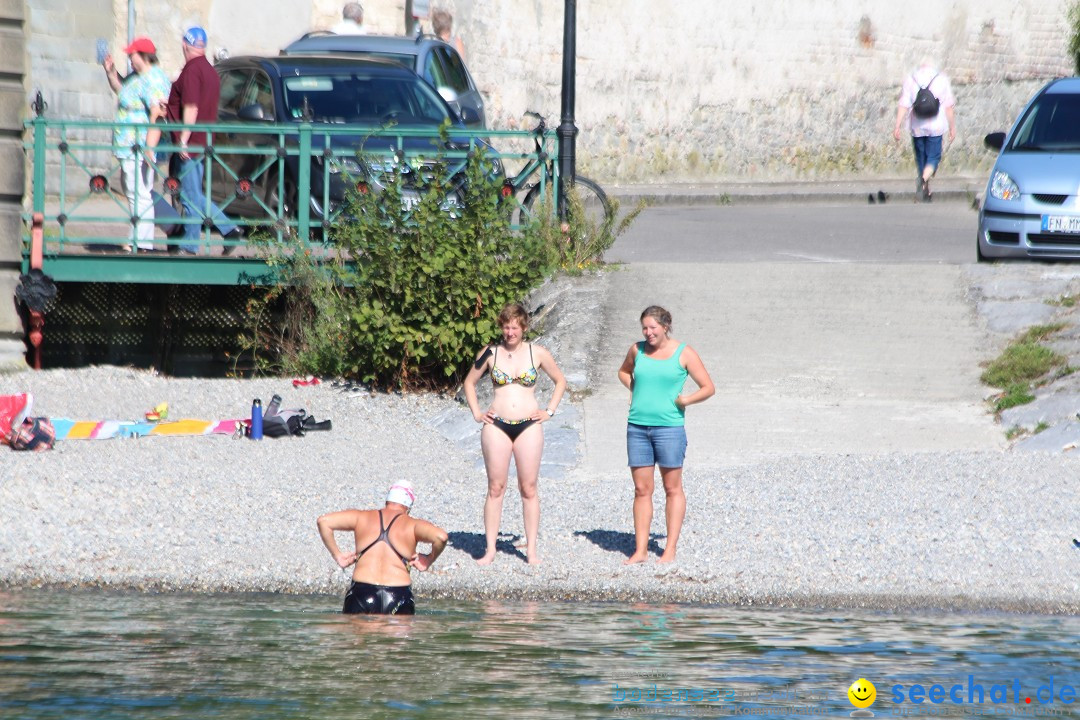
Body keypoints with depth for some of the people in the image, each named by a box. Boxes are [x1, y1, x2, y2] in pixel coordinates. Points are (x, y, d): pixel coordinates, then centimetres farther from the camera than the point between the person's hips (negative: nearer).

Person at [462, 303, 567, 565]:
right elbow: (469, 382, 18)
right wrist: (476, 413, 9)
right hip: (496, 425, 0)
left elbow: (560, 381, 17)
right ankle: (490, 549, 1)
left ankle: (531, 549, 3)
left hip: (529, 425, 0)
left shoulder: (537, 354, 4)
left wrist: (549, 411, 9)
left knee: (528, 489, -1)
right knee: (495, 487, -1)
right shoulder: (490, 354, 5)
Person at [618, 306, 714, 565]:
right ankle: (640, 550, 6)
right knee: (641, 490, 4)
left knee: (673, 488, 3)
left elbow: (708, 388, 0)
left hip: (669, 427, -4)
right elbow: (624, 372, 28)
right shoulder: (637, 350, 8)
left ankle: (670, 549, 8)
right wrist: (635, 389, 10)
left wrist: (685, 400, -12)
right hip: (637, 427, 4)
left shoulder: (683, 353, -3)